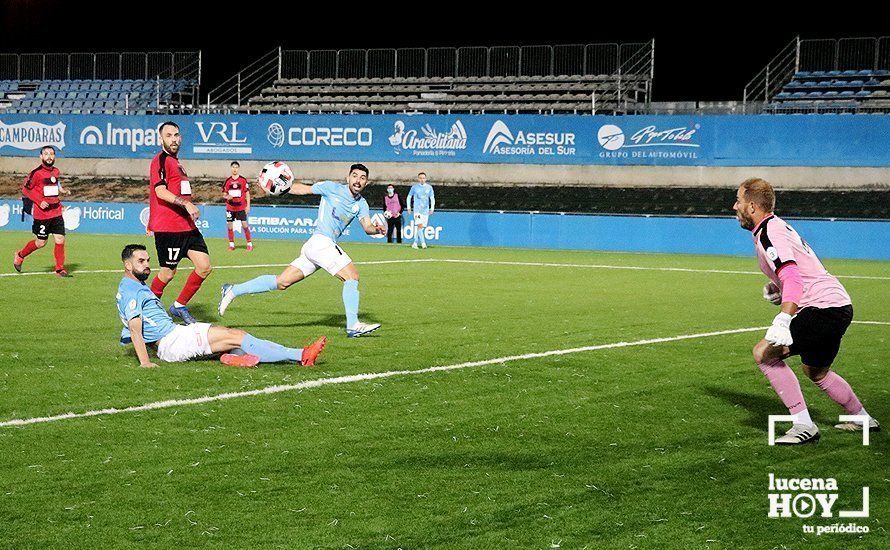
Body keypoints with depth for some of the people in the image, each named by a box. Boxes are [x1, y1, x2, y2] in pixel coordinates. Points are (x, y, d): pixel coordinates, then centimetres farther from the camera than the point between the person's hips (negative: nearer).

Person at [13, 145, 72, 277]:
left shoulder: (56, 172, 10)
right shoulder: (36, 173, -11)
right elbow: (25, 189, -7)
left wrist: (63, 191, 7)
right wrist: (39, 201, -16)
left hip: (56, 212, 5)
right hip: (41, 214, -5)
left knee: (60, 240, -3)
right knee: (41, 242, 3)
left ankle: (60, 269, 7)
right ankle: (20, 256, 28)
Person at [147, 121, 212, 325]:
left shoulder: (175, 162, 21)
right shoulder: (161, 160, -9)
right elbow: (160, 191, -21)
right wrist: (186, 204, -28)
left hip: (187, 226, 9)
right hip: (168, 228, -9)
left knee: (204, 266, 1)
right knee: (168, 273, -4)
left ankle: (179, 306, 14)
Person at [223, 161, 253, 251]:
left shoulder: (243, 180, -1)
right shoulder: (228, 181, 5)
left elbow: (247, 193, 2)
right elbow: (224, 194, 12)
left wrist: (248, 206, -3)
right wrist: (227, 196, -12)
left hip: (241, 207, -3)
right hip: (230, 207, 3)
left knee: (244, 225, -7)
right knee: (229, 226, 3)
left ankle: (249, 244, 3)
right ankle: (231, 244, 15)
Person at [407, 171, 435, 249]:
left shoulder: (429, 187, 6)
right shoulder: (414, 187, 2)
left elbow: (432, 198, 9)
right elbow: (409, 197, 13)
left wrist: (432, 208, -3)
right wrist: (409, 207, 9)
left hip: (425, 210, 3)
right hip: (417, 209, -3)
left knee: (421, 227, 5)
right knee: (419, 225, -20)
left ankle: (415, 243, 16)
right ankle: (423, 242, -23)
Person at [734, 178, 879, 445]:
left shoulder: (768, 233, -14)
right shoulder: (777, 226, 18)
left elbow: (792, 279, -28)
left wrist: (783, 321, -38)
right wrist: (775, 286, 17)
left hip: (823, 307, -11)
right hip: (840, 305, 11)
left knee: (764, 353, -15)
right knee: (816, 371, 28)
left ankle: (803, 425, -15)